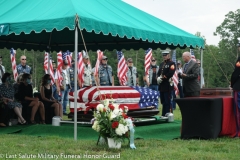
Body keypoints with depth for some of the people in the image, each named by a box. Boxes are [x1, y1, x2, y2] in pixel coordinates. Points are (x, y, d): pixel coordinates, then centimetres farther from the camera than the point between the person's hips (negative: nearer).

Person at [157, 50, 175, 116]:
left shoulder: (171, 63, -5)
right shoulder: (161, 64, 19)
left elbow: (170, 73, -17)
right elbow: (159, 73, 16)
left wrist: (162, 78, -17)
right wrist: (158, 78, -5)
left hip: (168, 85, -8)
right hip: (161, 85, 8)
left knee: (167, 102, -7)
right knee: (163, 101, 12)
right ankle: (163, 115, 18)